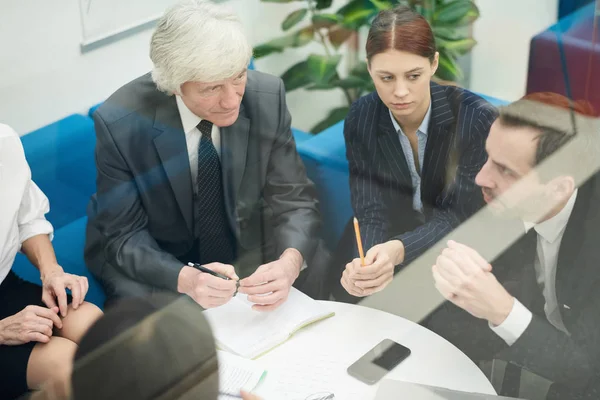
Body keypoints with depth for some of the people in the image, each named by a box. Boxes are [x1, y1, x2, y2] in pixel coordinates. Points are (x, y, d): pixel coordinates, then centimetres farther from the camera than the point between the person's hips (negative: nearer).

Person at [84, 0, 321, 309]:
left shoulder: (267, 97, -18)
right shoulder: (120, 122, -25)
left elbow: (293, 199, -11)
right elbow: (125, 236, -17)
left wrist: (290, 263, -34)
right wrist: (185, 279, -38)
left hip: (246, 256, 3)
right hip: (157, 271, -2)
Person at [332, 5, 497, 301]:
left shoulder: (477, 119, -23)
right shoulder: (360, 119, -13)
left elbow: (460, 216, -23)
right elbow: (371, 212, -17)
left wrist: (399, 251, -43)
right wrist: (368, 261, -42)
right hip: (390, 240, 2)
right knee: (354, 287, -25)